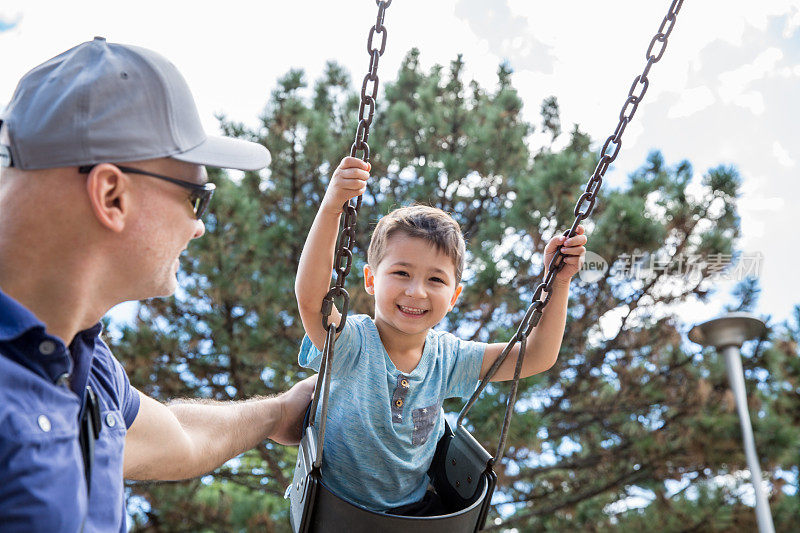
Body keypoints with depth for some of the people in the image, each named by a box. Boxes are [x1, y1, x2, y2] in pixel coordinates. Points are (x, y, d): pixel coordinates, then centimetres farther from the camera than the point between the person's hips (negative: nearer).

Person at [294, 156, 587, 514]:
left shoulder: (446, 356, -6)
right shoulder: (353, 345, -20)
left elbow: (536, 357, -3)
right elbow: (309, 297, -41)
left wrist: (558, 282, -14)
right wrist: (331, 207, -51)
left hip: (414, 506, 5)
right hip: (339, 509, -5)